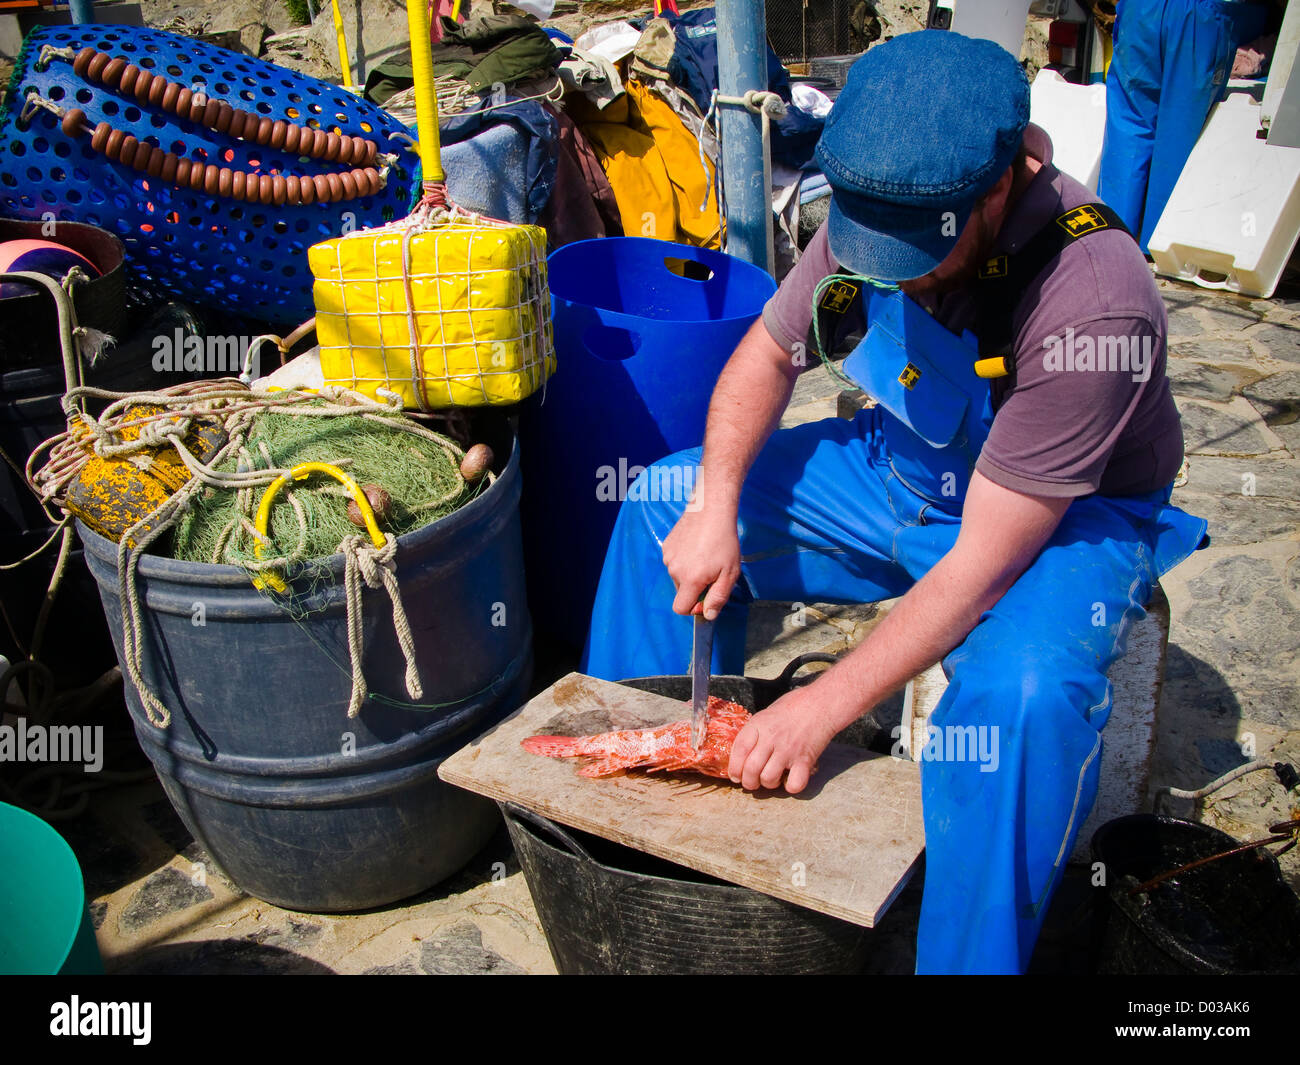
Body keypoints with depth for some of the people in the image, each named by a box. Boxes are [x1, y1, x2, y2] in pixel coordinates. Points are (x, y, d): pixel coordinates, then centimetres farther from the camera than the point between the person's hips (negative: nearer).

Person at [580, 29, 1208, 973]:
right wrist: (715, 508, -17)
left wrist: (828, 703, -32)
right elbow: (767, 356, -2)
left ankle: (970, 955, -10)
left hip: (1064, 516, -5)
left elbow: (984, 565, -32)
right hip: (902, 471, 6)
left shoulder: (1093, 305, -34)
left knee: (1024, 691, -38)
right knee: (668, 499, -3)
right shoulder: (879, 211, -16)